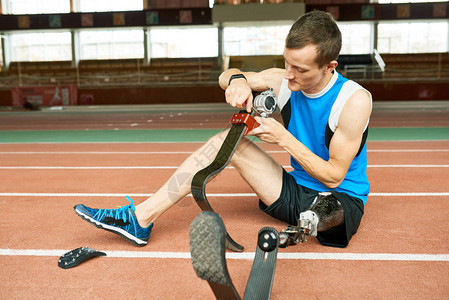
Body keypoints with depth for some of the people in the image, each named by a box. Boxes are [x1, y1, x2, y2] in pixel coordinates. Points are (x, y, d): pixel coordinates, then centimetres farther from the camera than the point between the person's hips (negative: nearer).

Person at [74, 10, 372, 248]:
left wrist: (284, 138, -26)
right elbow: (225, 77, 7)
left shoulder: (355, 100, -20)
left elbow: (334, 176, -19)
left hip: (341, 201, -4)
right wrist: (237, 79, -18)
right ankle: (140, 219, -12)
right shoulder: (283, 81, -5)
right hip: (297, 190, 5)